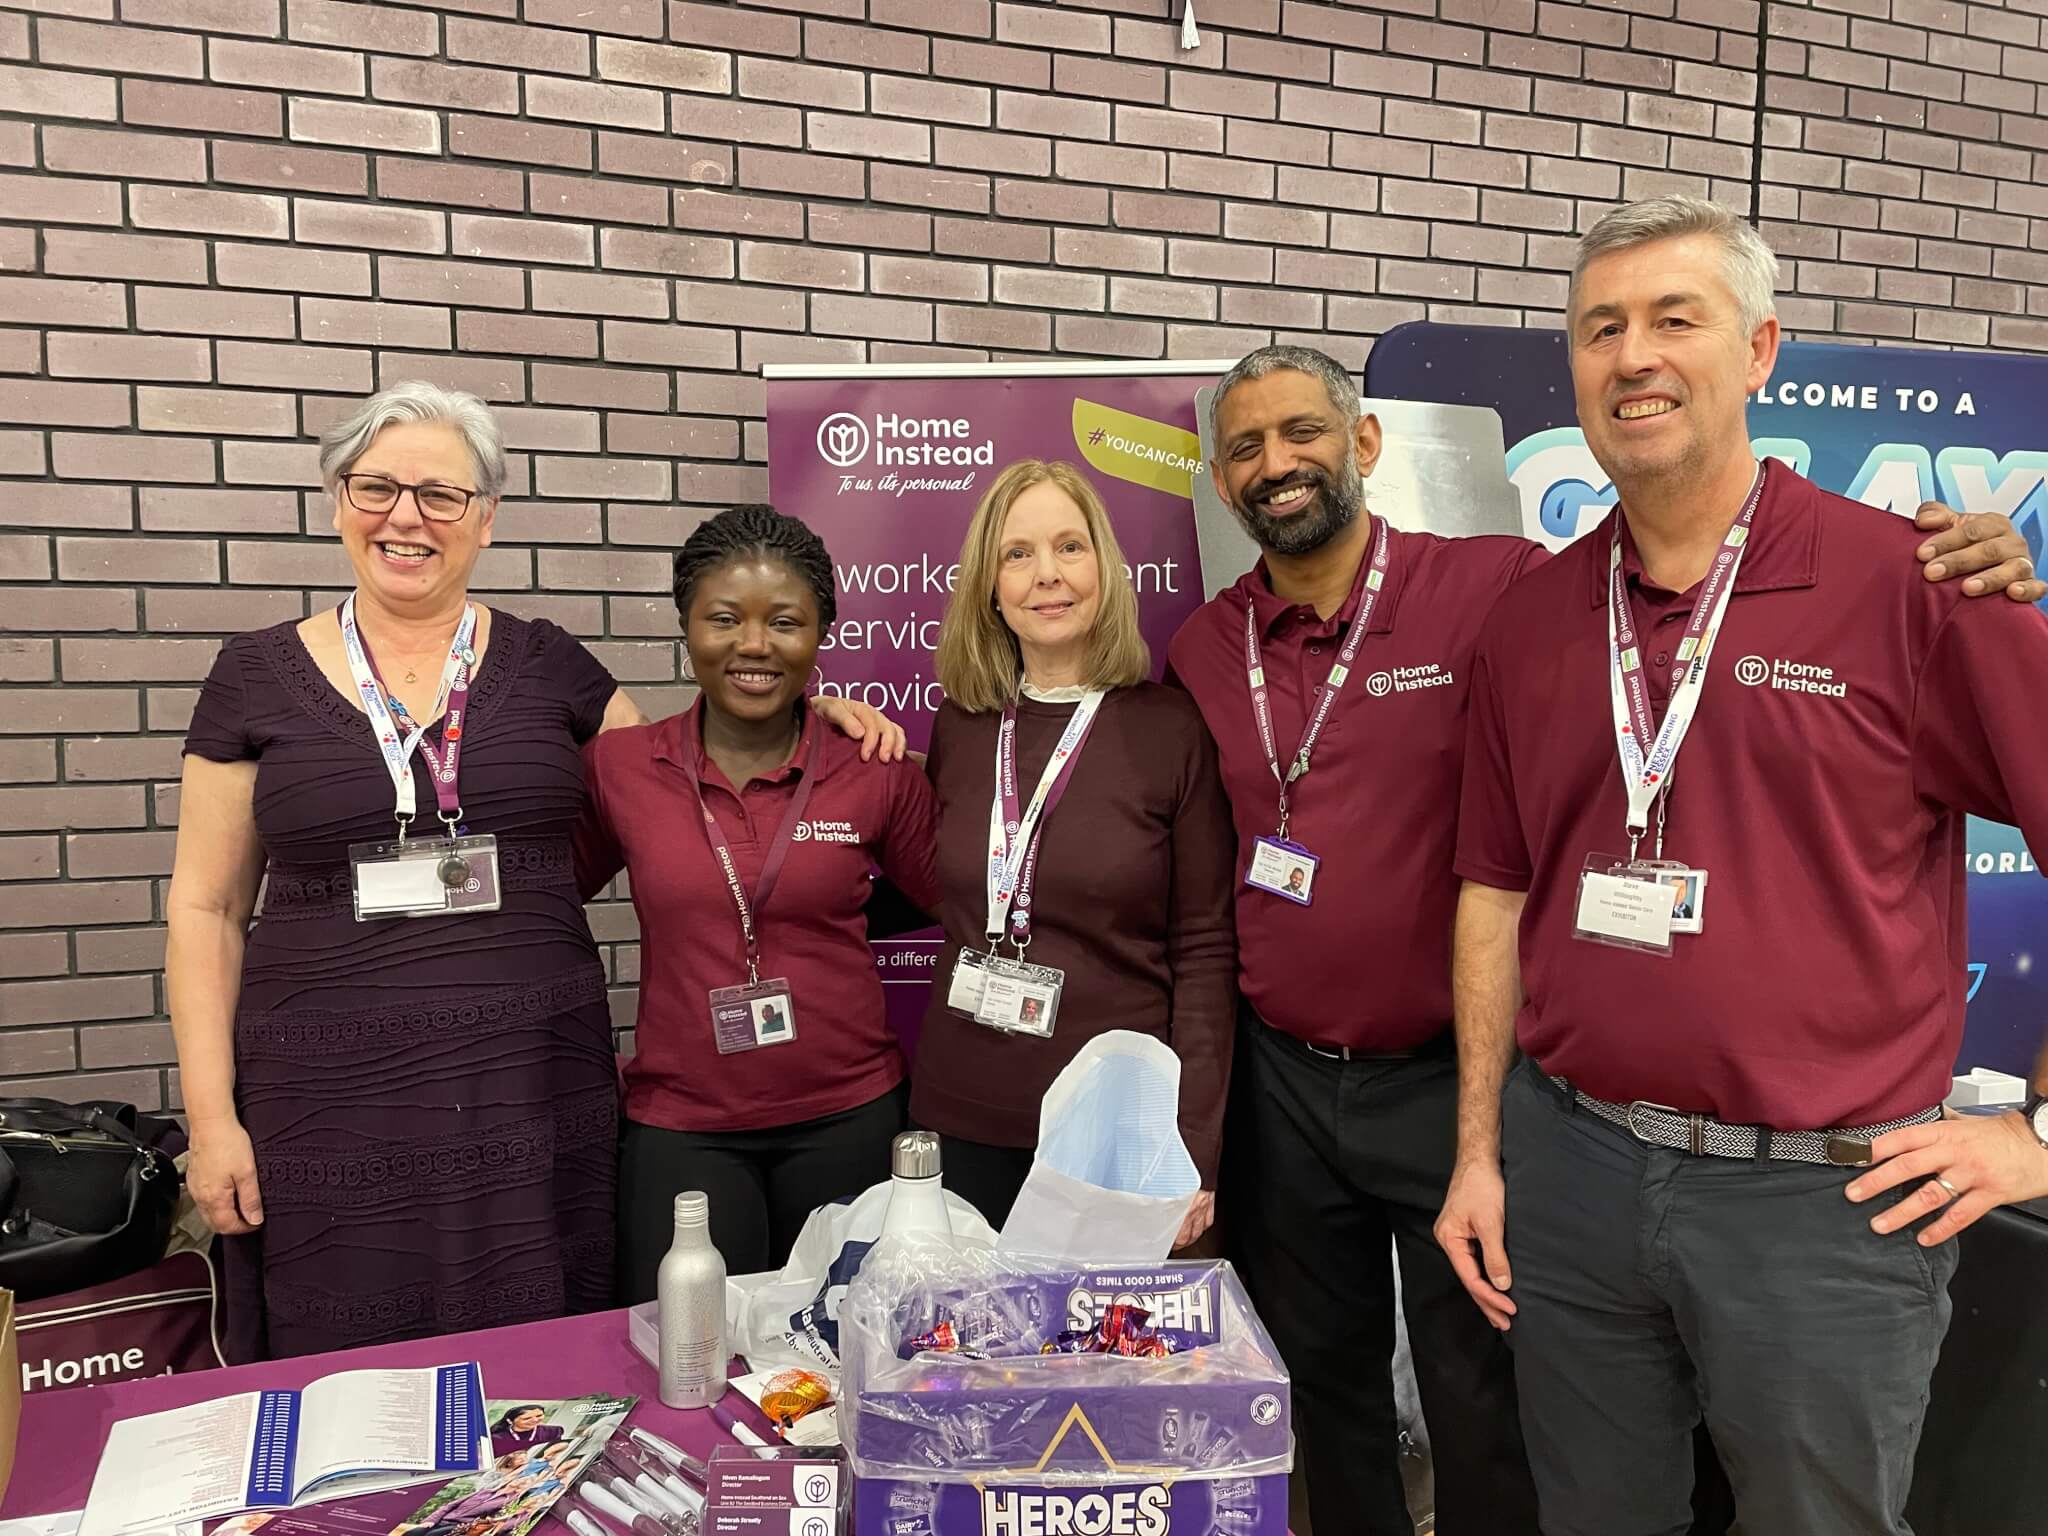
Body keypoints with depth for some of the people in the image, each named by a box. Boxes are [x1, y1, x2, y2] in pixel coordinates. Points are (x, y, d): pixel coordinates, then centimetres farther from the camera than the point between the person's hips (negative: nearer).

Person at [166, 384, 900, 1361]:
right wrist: (210, 1116, 0)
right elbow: (206, 909, 5)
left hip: (530, 1088, 1)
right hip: (331, 1097, 0)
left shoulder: (546, 667, 5)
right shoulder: (258, 677, 4)